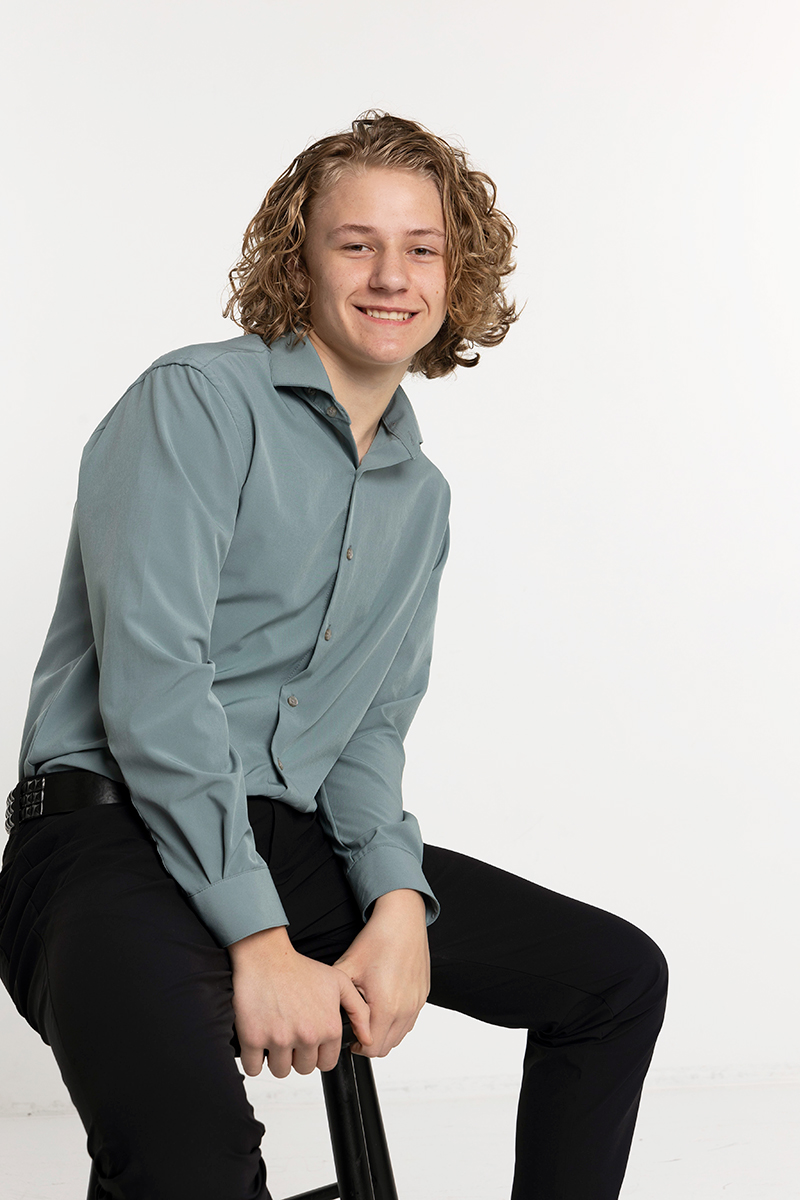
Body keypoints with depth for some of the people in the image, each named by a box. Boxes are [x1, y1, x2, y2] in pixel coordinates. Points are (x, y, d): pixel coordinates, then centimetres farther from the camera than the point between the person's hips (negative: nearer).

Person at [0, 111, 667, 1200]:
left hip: (294, 838, 8)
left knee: (621, 975, 6)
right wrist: (259, 944, -20)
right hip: (113, 830, -7)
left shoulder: (422, 497, 17)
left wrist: (401, 902, -5)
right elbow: (152, 683, -17)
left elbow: (374, 726, 15)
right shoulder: (197, 401, -7)